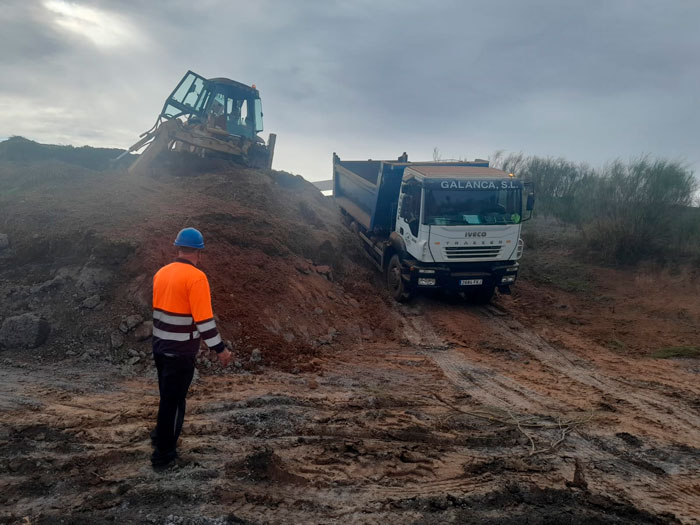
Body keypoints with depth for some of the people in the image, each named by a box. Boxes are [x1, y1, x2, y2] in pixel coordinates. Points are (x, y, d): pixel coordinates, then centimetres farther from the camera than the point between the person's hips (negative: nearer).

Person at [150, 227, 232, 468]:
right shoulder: (196, 277, -19)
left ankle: (161, 434, 41)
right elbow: (204, 318, -22)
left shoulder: (162, 272, 5)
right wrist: (220, 349, -15)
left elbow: (154, 308, 15)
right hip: (181, 350, -7)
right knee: (174, 399, 5)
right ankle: (164, 452, 16)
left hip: (160, 345, 8)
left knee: (167, 393, 25)